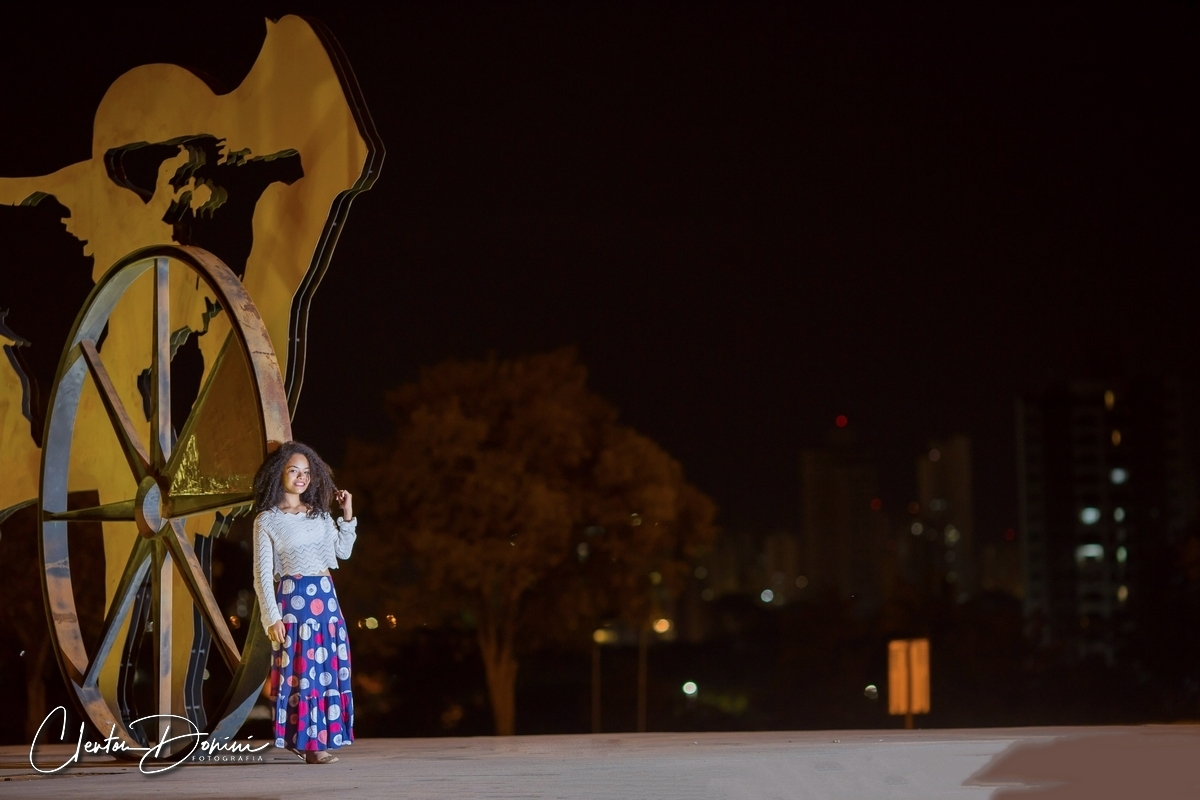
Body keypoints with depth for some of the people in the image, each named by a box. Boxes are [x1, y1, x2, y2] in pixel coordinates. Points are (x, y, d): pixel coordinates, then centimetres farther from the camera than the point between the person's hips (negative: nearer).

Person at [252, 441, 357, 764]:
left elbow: (342, 551, 17)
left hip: (326, 598, 5)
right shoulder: (267, 519, -2)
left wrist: (348, 515, 7)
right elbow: (262, 574, -4)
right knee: (302, 671, -6)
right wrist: (271, 618, -11)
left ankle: (321, 739, 9)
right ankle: (308, 742, -2)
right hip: (293, 598, -5)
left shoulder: (319, 514, 13)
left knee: (329, 669, 3)